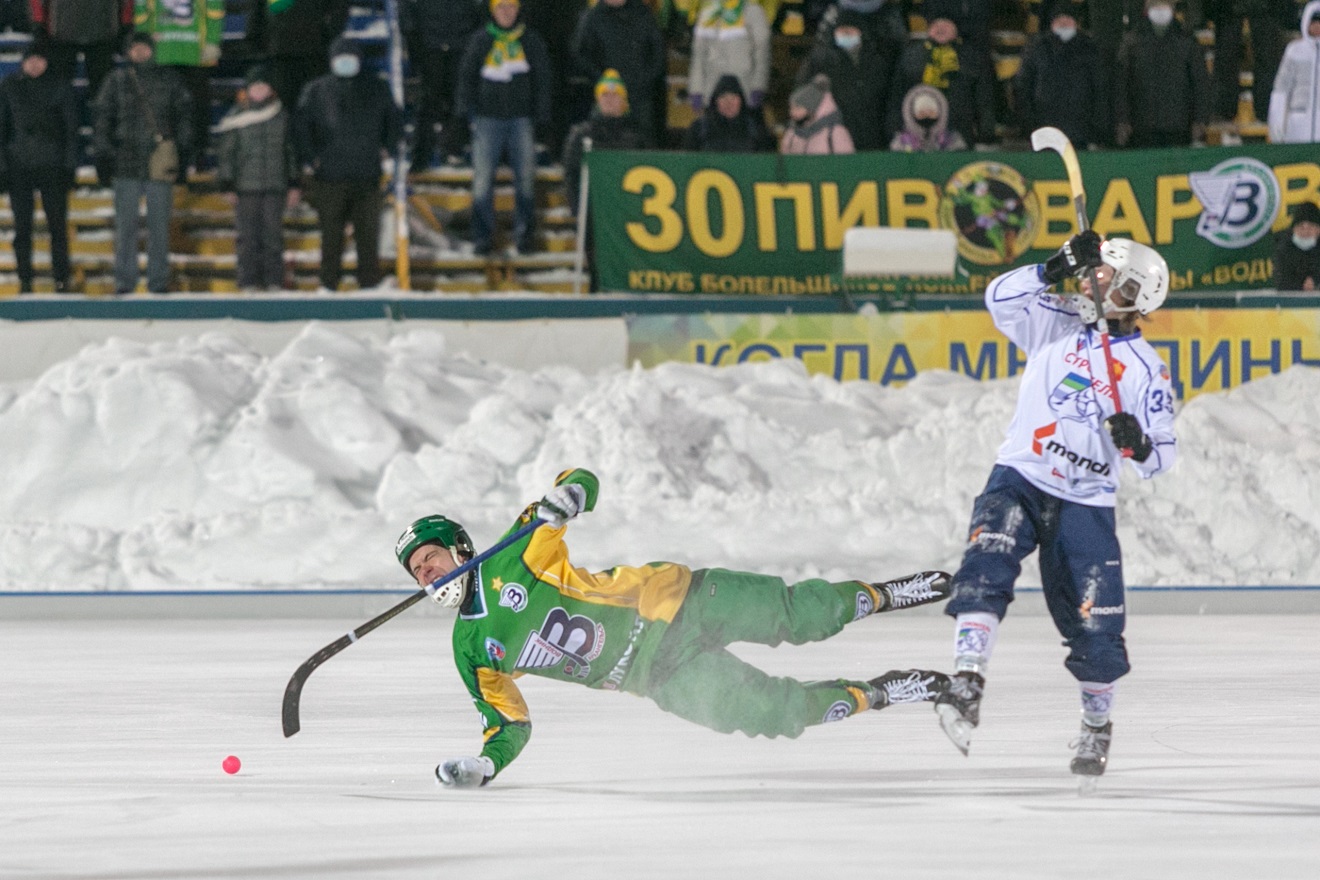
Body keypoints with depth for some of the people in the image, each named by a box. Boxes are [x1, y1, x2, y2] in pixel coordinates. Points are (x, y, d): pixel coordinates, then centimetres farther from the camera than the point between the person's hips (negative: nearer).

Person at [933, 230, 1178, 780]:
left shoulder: (1146, 372, -2)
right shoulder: (1058, 324, 4)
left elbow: (1160, 459, -2)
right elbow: (1002, 298, -10)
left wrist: (1139, 444, -25)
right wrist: (1056, 268, -20)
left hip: (1084, 503, 0)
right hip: (1019, 480, 0)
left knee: (1095, 625, -1)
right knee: (987, 566, -29)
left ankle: (1097, 723, 25)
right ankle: (966, 682, -35)